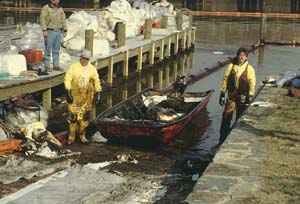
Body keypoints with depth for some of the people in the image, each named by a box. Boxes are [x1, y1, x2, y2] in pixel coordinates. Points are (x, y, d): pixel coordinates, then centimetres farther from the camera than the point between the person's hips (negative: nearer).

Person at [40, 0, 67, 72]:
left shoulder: (60, 9, 12)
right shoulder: (46, 8, -6)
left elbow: (63, 20, 16)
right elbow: (42, 19, -11)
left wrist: (65, 30, 10)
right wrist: (44, 30, -19)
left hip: (58, 31, 6)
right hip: (49, 32, -6)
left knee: (56, 50, 9)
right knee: (48, 49, -3)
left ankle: (56, 65, 14)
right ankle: (47, 66, 2)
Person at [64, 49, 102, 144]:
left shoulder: (92, 69, 8)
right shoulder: (73, 67, -3)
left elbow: (96, 81, 14)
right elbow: (67, 79, -8)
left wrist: (98, 93, 7)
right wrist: (68, 92, -16)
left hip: (87, 97, 3)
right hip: (75, 96, -3)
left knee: (84, 117, 7)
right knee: (73, 116, -3)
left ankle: (82, 135, 19)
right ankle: (71, 136, 7)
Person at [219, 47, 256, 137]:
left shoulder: (249, 69, -2)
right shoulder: (231, 66, 4)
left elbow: (252, 83, -4)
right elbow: (225, 79, 7)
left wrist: (250, 97, -10)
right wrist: (222, 94, 3)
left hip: (243, 96, -1)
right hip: (231, 95, 2)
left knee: (240, 117, 6)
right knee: (226, 115, -2)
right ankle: (223, 135, 7)